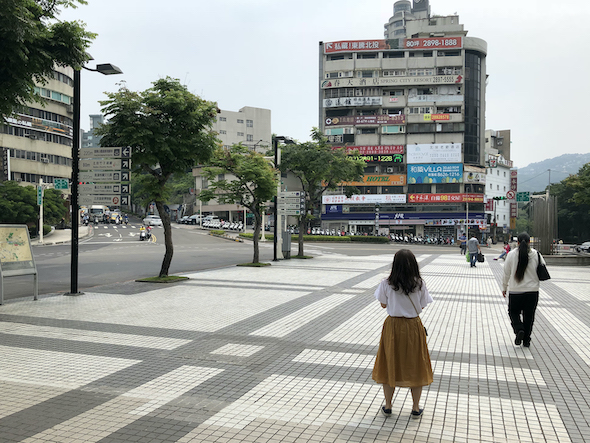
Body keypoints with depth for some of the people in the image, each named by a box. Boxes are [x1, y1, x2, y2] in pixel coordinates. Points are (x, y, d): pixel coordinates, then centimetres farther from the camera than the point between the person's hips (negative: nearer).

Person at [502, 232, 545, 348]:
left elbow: (506, 273, -2)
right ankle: (526, 340, 18)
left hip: (515, 291, -2)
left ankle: (519, 329, -9)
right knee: (529, 316, 13)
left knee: (513, 312, 15)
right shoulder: (537, 255, -3)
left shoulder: (511, 254, -7)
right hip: (533, 291, 2)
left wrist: (504, 287, 11)